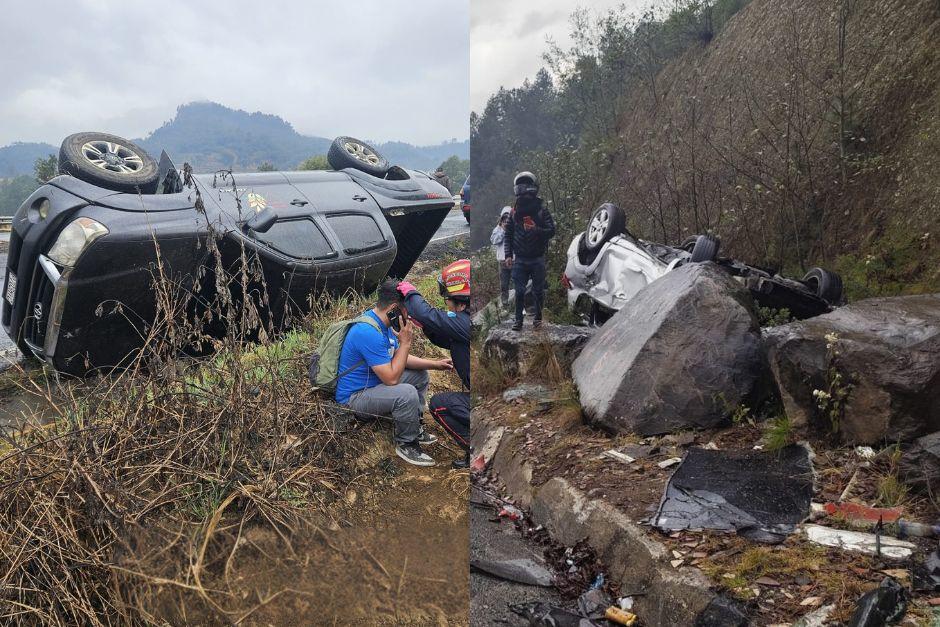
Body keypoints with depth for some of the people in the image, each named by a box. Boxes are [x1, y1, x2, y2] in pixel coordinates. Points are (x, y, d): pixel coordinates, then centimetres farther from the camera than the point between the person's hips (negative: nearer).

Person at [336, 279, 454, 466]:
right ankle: (406, 444, -8)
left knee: (420, 375, 14)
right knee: (407, 393, -32)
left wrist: (435, 364, 6)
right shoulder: (368, 333, -30)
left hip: (372, 383, 11)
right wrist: (405, 343, -23)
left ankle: (414, 427, 23)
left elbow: (398, 359, 13)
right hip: (354, 397, -11)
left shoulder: (383, 323, 2)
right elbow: (391, 378, -29)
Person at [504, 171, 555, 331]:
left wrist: (535, 230, -24)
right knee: (519, 291, 0)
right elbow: (508, 234, 9)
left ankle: (538, 317, 23)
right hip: (519, 258, 2)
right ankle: (518, 319, 8)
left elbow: (551, 231, -7)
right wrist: (508, 255, 2)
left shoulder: (541, 209, -3)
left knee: (538, 290, 8)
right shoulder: (515, 211, 5)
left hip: (537, 258, -1)